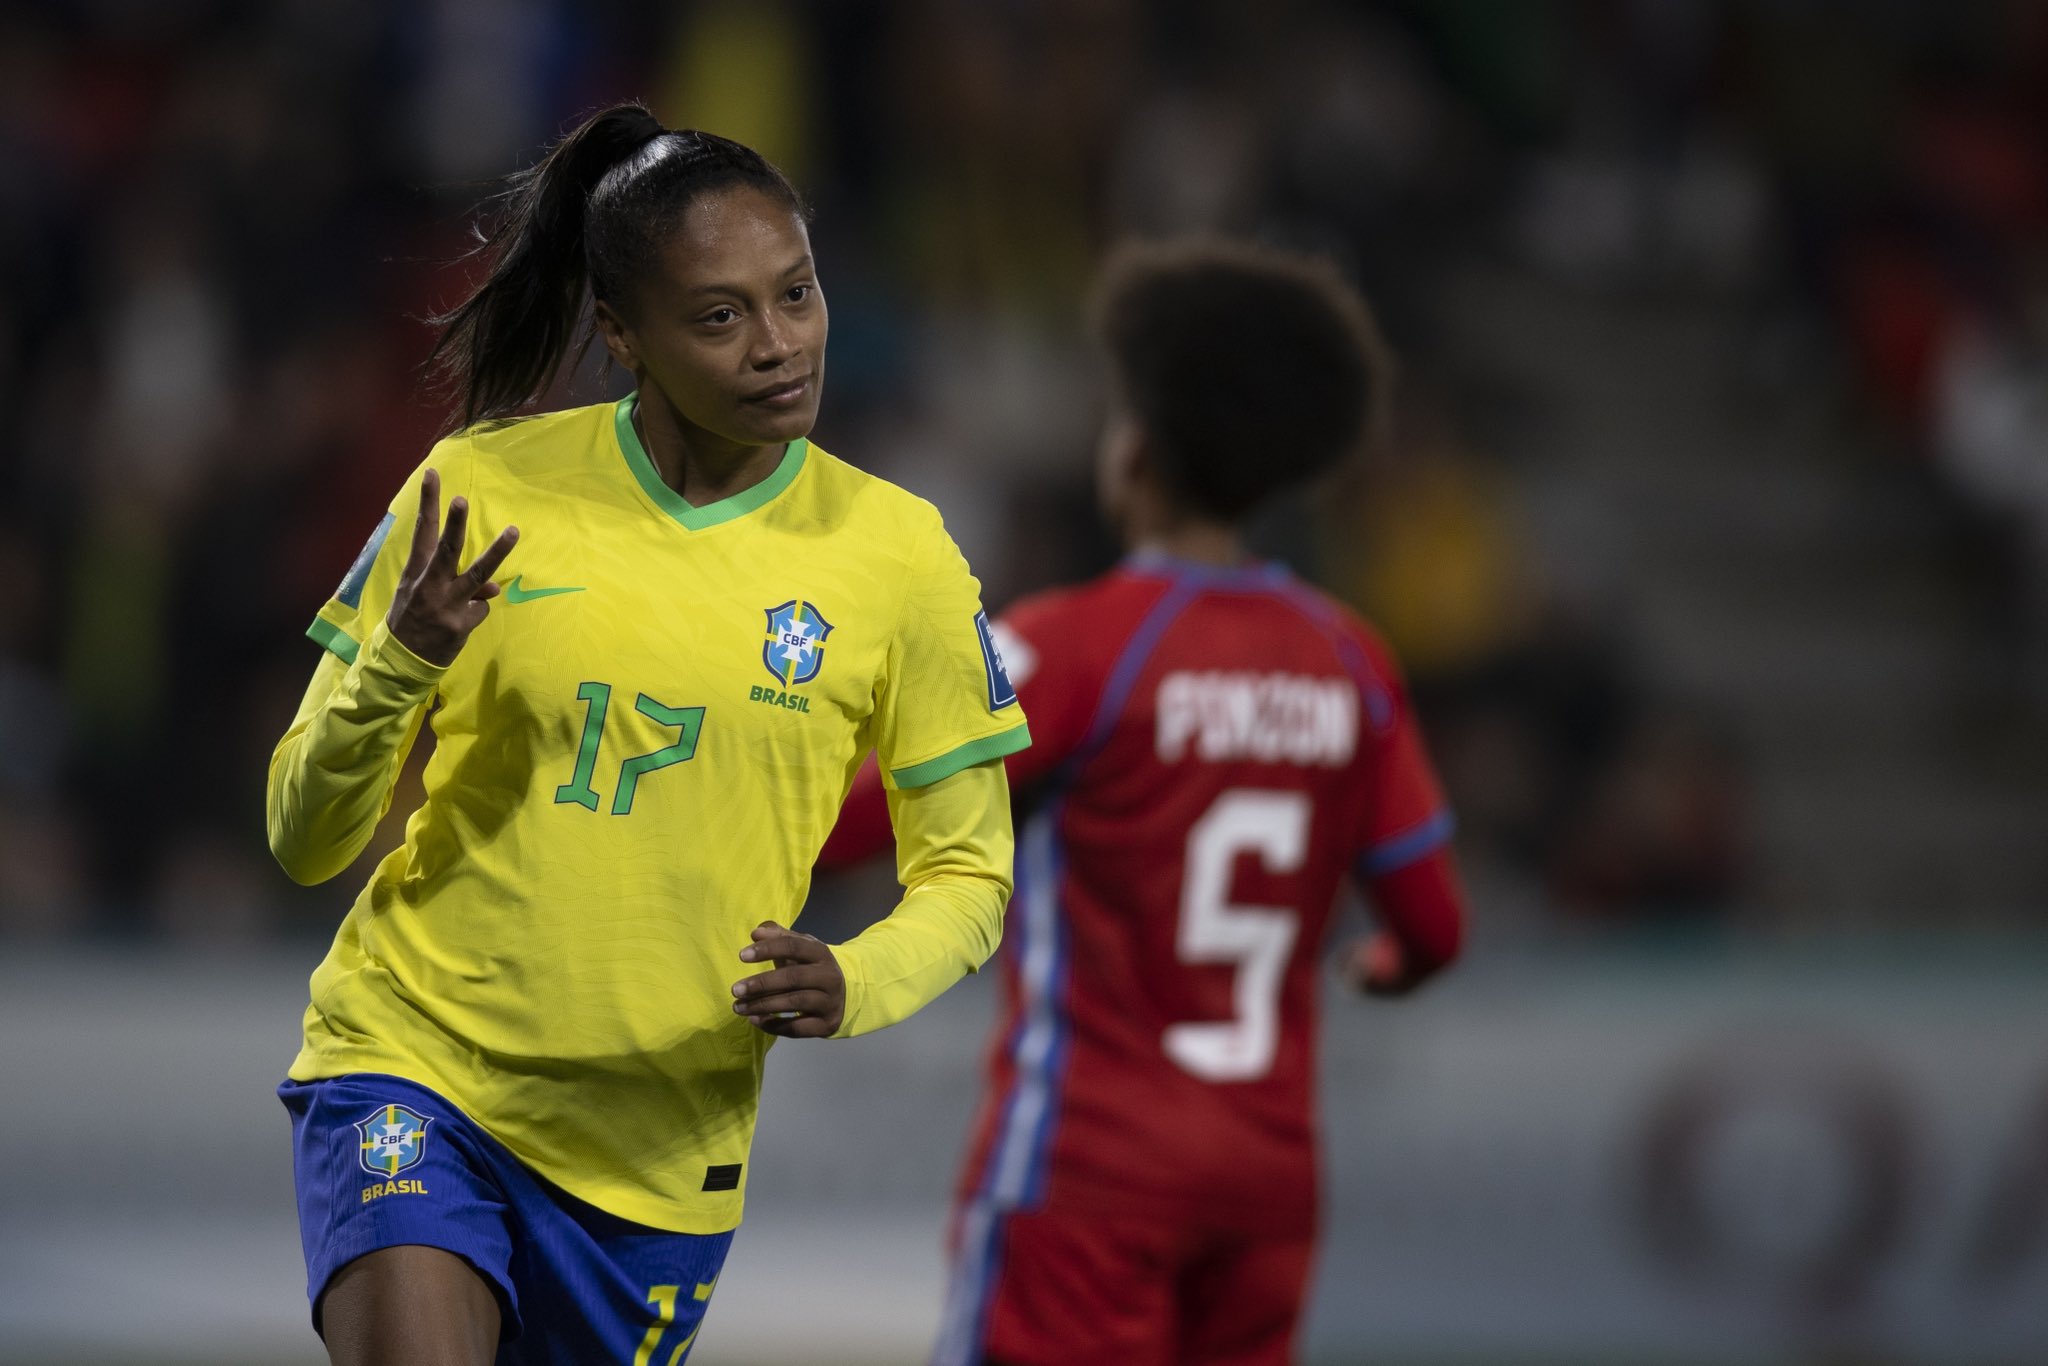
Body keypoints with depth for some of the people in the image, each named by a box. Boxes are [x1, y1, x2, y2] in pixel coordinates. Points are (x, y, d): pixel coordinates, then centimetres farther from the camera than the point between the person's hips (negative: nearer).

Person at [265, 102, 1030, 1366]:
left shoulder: (895, 551, -3)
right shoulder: (484, 492, -5)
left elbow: (968, 872, 6)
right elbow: (304, 841, -1)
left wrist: (855, 985, -16)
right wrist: (397, 668, -22)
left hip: (660, 1152, 2)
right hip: (413, 1063, -2)